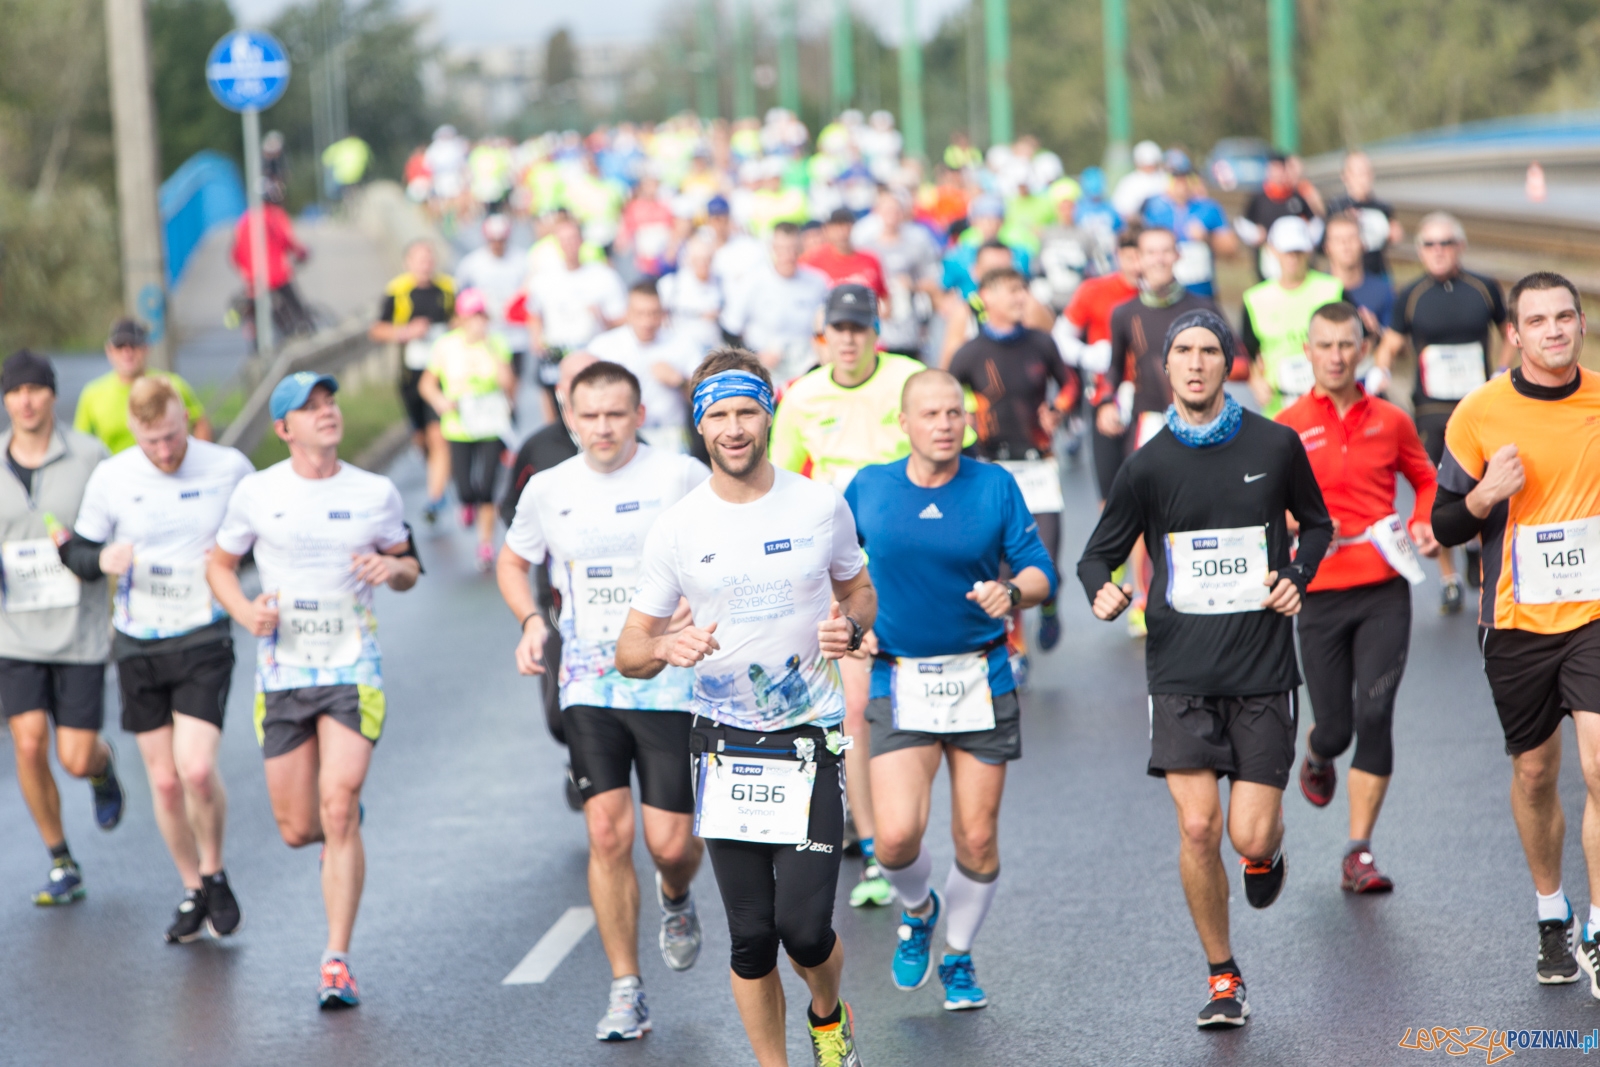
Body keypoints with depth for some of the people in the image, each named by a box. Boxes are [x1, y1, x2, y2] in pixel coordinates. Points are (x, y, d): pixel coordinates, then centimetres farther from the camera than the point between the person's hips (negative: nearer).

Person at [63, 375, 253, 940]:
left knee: (196, 767, -18)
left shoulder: (230, 469, -6)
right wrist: (101, 560, -18)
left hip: (204, 639, -2)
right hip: (137, 645, 2)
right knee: (164, 781, 5)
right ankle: (193, 893, 23)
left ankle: (214, 873, 8)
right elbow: (77, 553, 5)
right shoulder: (111, 478, -5)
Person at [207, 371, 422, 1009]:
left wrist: (393, 568, -9)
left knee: (338, 808, -16)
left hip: (353, 670, -1)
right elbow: (220, 563, 12)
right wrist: (244, 611, -8)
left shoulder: (376, 494, 2)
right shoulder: (257, 492, 1)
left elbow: (409, 567, 15)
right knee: (298, 830, 3)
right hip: (282, 672, 1)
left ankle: (337, 961, -11)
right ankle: (343, 828, 42)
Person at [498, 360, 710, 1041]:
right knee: (607, 836, -7)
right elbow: (513, 560, 21)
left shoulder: (682, 477, -6)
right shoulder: (549, 491, 4)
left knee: (670, 843, -3)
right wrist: (531, 620, 3)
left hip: (671, 683, -2)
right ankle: (626, 991, 4)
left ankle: (676, 898, 35)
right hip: (589, 685, 2)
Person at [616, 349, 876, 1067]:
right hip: (725, 744, 1)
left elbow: (859, 590, 16)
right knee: (751, 937, 2)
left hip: (811, 739, -1)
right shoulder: (677, 528, -2)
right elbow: (630, 652, 2)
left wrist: (851, 626, -8)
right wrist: (667, 649, -21)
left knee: (805, 927, -8)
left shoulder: (821, 506, -1)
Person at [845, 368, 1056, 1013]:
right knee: (897, 836, -15)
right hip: (900, 681, 0)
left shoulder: (996, 487, -1)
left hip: (981, 679, 0)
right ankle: (918, 910, 21)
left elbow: (1040, 572, 0)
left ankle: (958, 959, 28)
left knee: (977, 839, 4)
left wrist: (1013, 591, -21)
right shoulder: (868, 489, 1)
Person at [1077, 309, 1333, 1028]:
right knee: (1198, 828, -10)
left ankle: (1268, 855, 35)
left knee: (1251, 836, -6)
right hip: (1181, 670, 0)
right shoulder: (1148, 465, 1)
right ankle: (1223, 978, 9)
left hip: (1263, 669, 0)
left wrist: (1296, 578, -1)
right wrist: (1102, 592, -14)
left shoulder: (1275, 446, 2)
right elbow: (1099, 552, 9)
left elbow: (1316, 525, 18)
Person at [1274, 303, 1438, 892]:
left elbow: (1426, 480, 20)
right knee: (1335, 727, 2)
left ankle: (1359, 855, -3)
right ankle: (1316, 755, 42)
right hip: (1320, 593, -1)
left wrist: (1423, 525, 1)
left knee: (1375, 716, -10)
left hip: (1384, 588, 1)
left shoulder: (1390, 421, 6)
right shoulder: (1287, 428, 0)